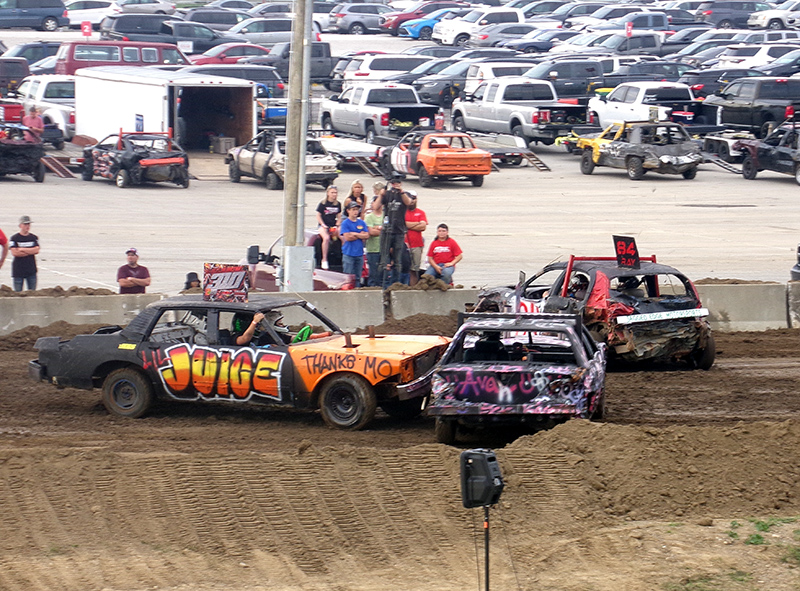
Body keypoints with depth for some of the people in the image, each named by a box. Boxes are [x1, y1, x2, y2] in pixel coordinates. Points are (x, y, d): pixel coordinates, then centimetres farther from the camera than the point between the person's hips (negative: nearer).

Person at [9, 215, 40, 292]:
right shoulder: (14, 238, -2)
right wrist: (30, 252, -8)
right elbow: (14, 253, -13)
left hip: (31, 271, 2)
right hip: (18, 270, -2)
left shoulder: (34, 238, 7)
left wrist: (22, 249, -10)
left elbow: (36, 250, -6)